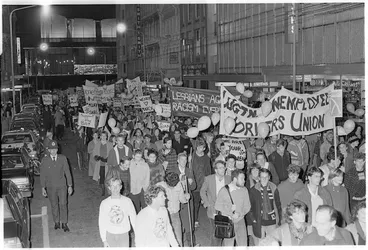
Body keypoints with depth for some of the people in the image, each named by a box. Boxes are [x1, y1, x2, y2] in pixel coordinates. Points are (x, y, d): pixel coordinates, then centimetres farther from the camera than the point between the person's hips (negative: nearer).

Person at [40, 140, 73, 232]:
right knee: (54, 205, 9)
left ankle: (64, 223, 7)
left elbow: (67, 172, 2)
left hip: (61, 185, 0)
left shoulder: (63, 158, -3)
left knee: (63, 204, -3)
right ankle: (56, 222, 25)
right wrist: (43, 188, -1)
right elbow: (42, 174, 1)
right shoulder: (45, 160, -4)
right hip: (50, 187, 0)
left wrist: (70, 186, 0)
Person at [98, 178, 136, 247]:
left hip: (124, 235, 0)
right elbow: (101, 222, 0)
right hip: (110, 235, 0)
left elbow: (133, 218, 0)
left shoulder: (127, 201, -7)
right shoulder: (104, 203, -6)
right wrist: (104, 240, -1)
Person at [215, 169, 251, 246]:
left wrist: (239, 214, -13)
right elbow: (217, 206, -4)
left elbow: (247, 206, 5)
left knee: (243, 245, 2)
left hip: (240, 221, 3)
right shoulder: (224, 190, -9)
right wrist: (230, 214, -14)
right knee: (228, 245, 3)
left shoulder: (244, 190, 1)